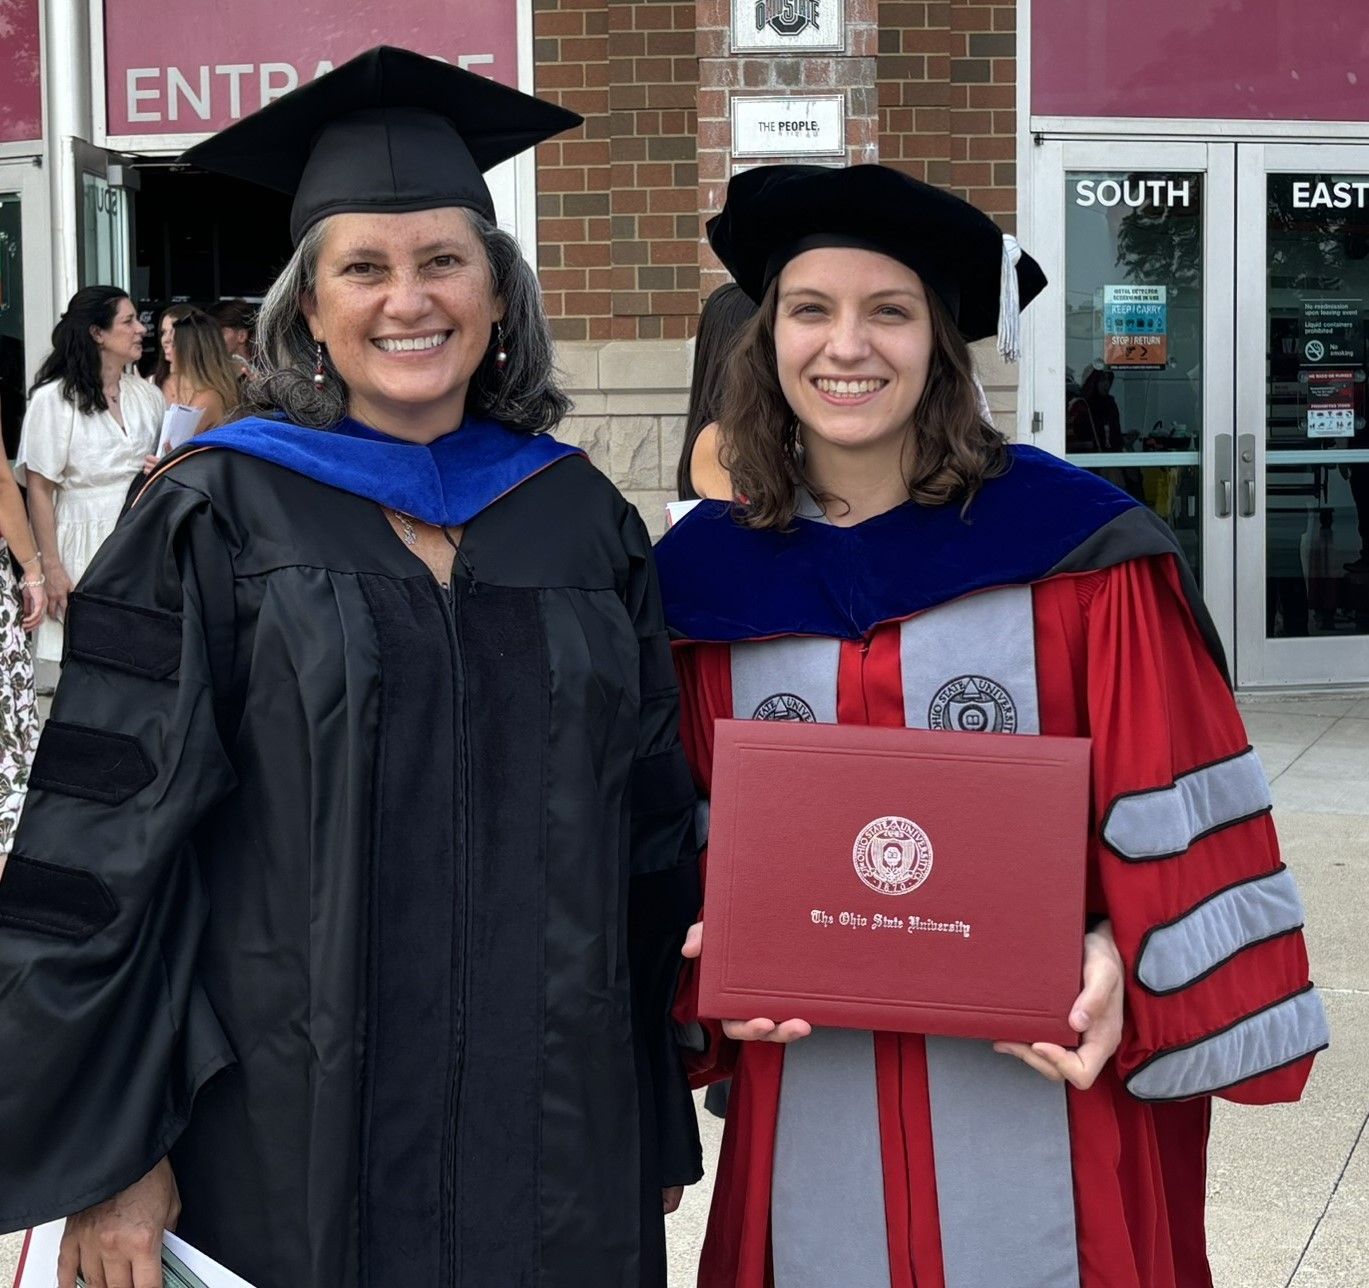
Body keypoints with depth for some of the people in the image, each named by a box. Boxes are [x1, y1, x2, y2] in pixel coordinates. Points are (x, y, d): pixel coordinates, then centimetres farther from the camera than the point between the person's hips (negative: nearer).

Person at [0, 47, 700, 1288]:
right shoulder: (214, 521, -5)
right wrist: (110, 1155, -9)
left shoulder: (581, 521, 5)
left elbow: (652, 838, 9)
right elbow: (104, 846, -7)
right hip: (294, 1131, -3)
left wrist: (662, 1124, 10)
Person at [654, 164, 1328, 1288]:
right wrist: (711, 963, -7)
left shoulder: (1075, 543, -6)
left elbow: (1180, 808, -5)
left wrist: (1123, 963, -17)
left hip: (1048, 1074, -2)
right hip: (810, 1094, 2)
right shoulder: (704, 575, 2)